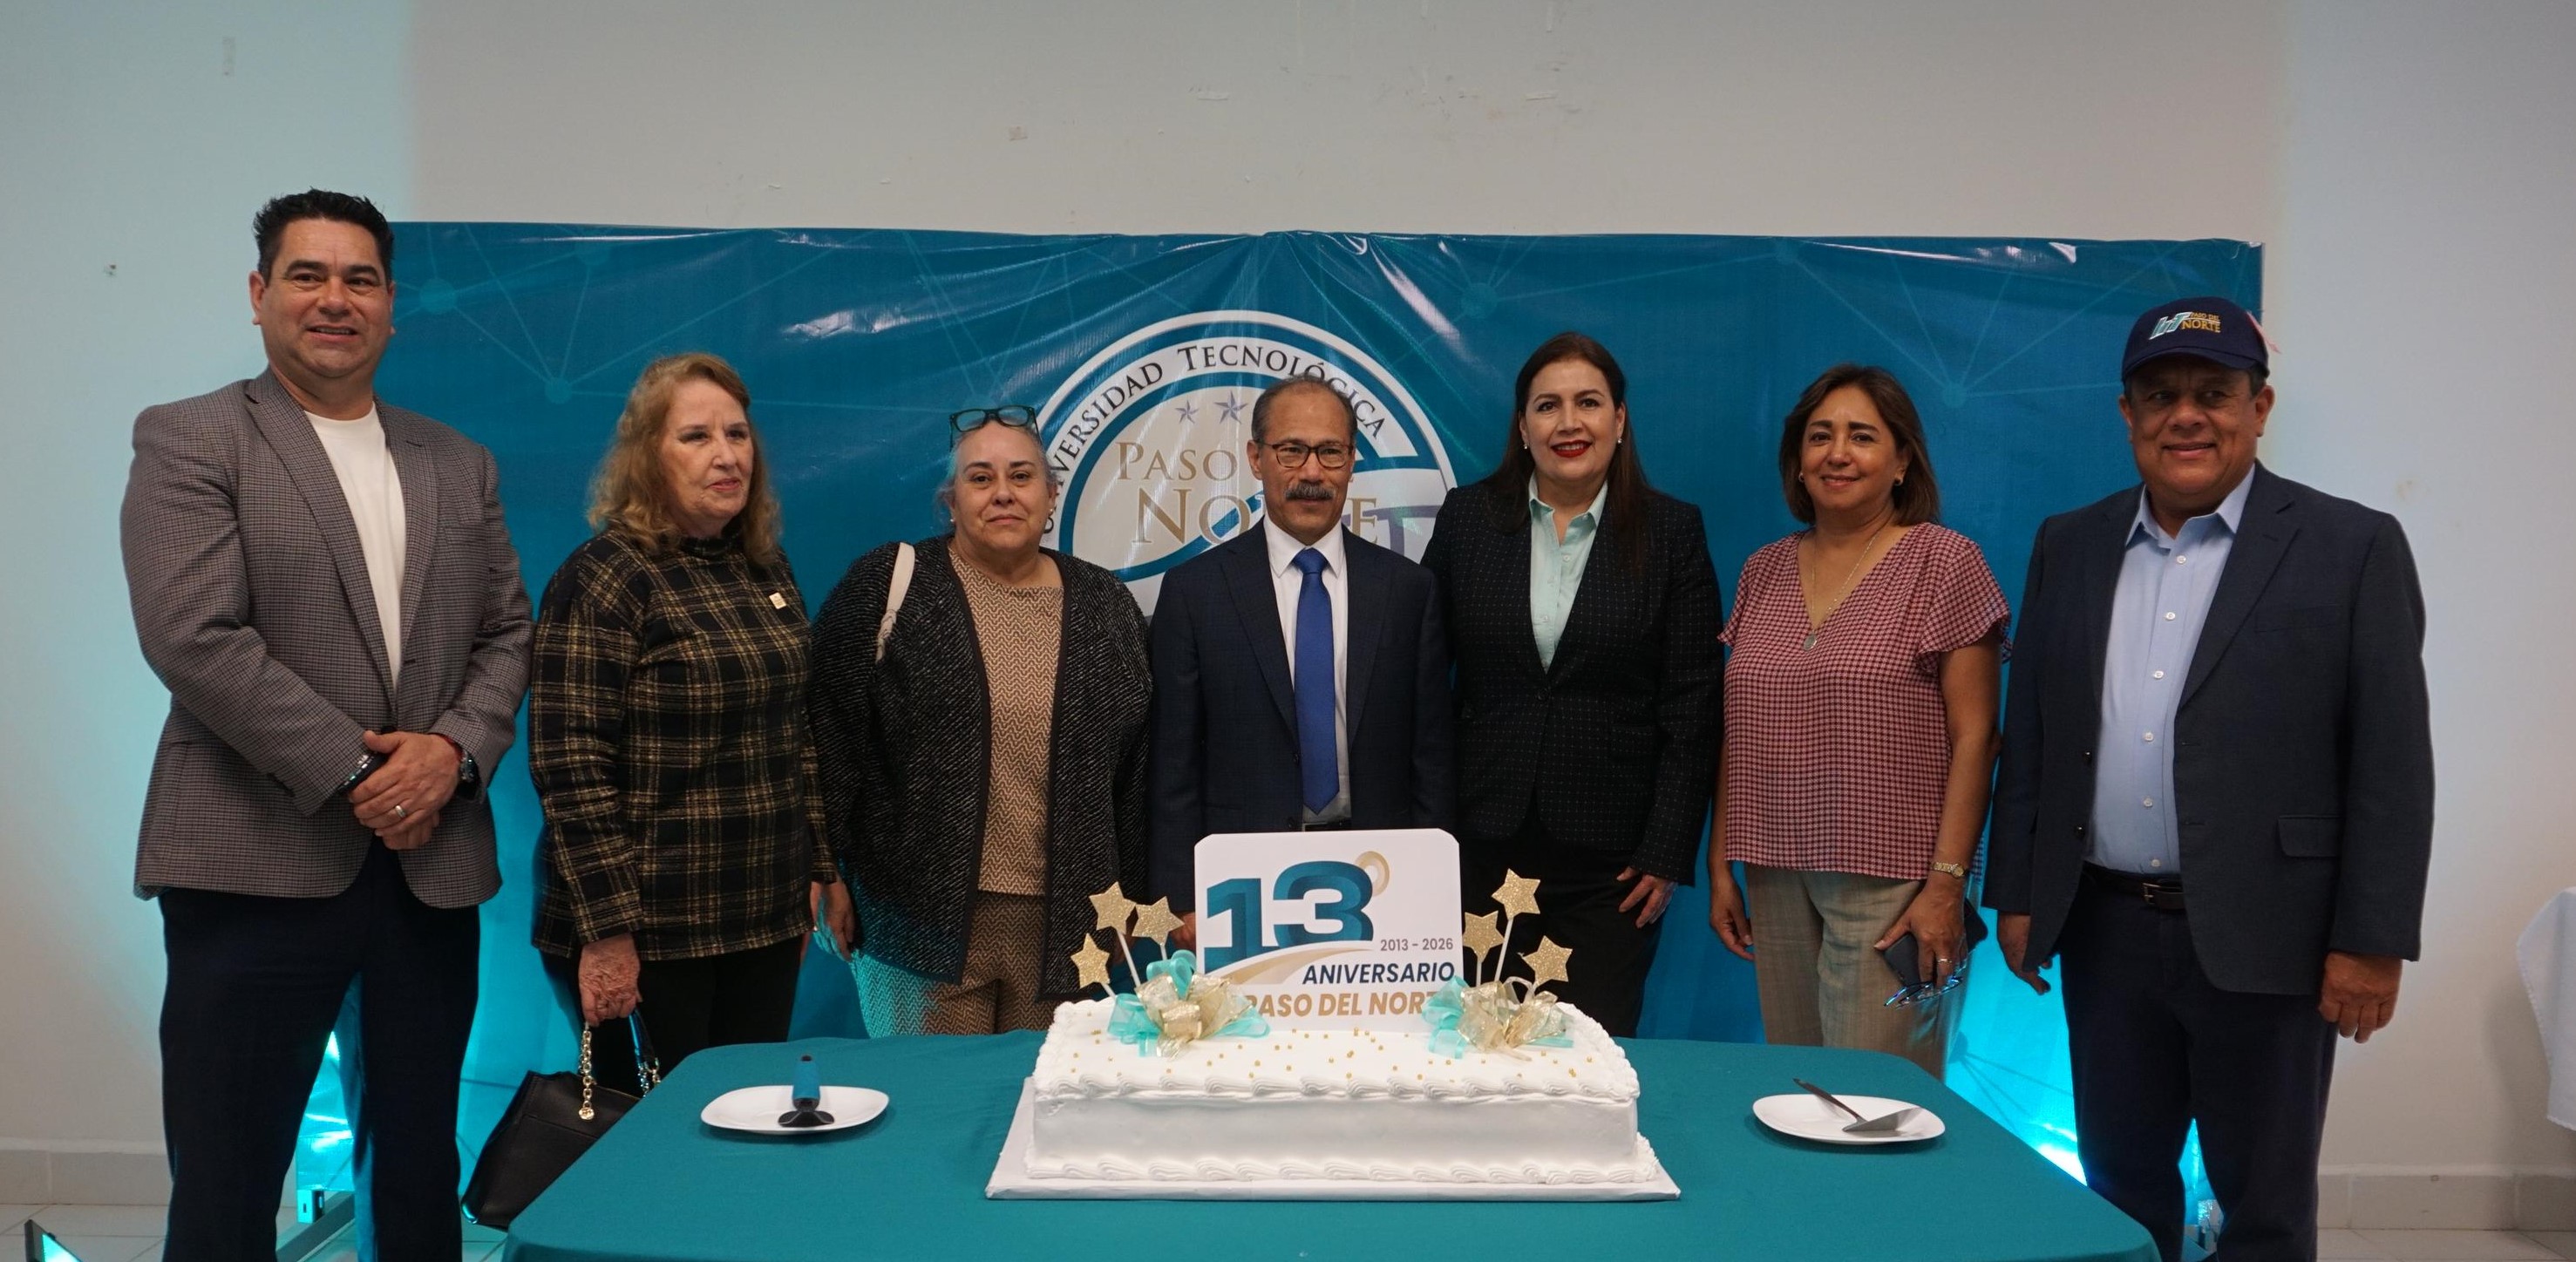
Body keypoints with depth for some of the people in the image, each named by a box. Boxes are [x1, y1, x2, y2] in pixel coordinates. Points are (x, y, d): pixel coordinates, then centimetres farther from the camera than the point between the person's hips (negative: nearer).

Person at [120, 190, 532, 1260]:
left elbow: (508, 634, 11)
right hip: (259, 861, -4)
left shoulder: (457, 464, 14)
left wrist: (453, 748, -8)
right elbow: (193, 638, -11)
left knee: (422, 1167, 13)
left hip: (434, 860, 4)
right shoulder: (189, 441, 0)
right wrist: (352, 773, -15)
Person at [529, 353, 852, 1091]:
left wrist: (821, 867, 14)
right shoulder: (605, 579, -11)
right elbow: (571, 767, -16)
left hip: (768, 920, 6)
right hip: (650, 932, -6)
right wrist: (606, 930, -18)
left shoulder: (767, 571, 10)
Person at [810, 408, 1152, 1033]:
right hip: (926, 917, -2)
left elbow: (1135, 770, 10)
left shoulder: (1105, 604, 8)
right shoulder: (886, 587, 0)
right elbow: (832, 738, -1)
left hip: (1065, 928, 3)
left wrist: (1132, 906, 9)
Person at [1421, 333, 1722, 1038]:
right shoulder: (1468, 517, 3)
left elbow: (1692, 707, -1)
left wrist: (1667, 853, -5)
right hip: (1481, 847, 1)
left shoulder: (1672, 532, 0)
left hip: (1609, 858, -1)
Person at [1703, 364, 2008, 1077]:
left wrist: (1947, 883, -12)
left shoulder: (1945, 561, -3)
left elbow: (1974, 737, -6)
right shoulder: (1764, 571, 11)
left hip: (1891, 884, -4)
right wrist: (1720, 865, 10)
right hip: (1777, 879, 5)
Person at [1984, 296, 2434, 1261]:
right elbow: (2029, 736, 9)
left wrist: (2373, 941, -10)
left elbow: (2391, 763, -7)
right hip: (2104, 931, 4)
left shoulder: (2353, 547, -5)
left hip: (2262, 938, -3)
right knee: (2122, 1184, 16)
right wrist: (2014, 894, 7)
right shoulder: (2069, 546, 7)